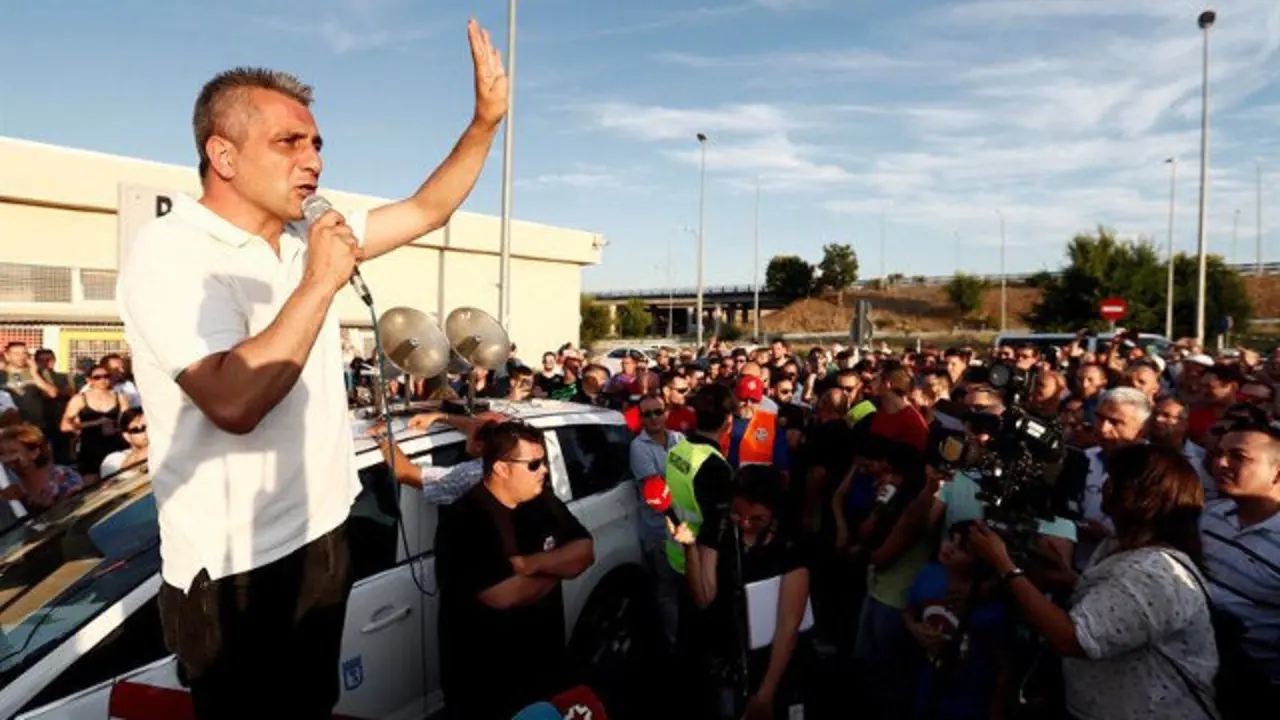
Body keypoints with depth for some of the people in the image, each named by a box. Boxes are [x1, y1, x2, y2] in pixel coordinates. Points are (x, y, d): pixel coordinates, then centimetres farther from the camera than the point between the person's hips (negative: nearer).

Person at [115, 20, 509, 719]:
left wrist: (486, 119, 0)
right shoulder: (168, 251, -18)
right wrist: (320, 283, -24)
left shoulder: (307, 238, 5)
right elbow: (234, 402, -32)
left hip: (321, 537, 7)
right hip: (236, 572, -7)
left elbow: (427, 210, 10)